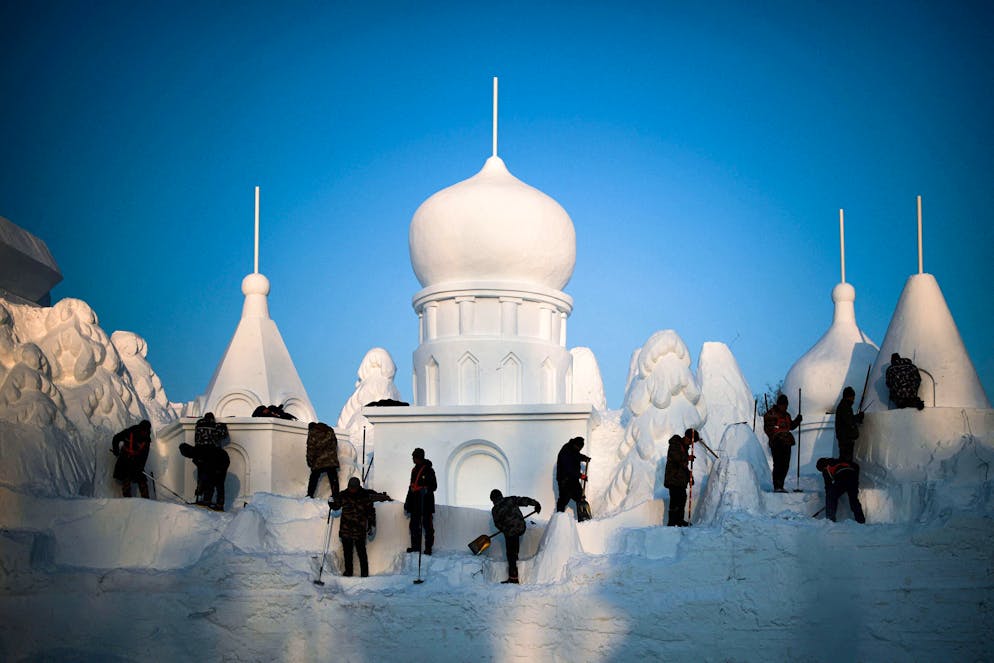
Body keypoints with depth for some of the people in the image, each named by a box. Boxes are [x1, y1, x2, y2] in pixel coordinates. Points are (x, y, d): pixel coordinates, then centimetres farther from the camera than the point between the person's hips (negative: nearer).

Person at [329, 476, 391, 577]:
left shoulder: (365, 496, -5)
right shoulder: (343, 495, 1)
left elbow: (371, 511, 2)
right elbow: (336, 506, 13)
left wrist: (372, 525, 0)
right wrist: (331, 503, -9)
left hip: (360, 528, -3)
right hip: (345, 528, 3)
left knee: (361, 551, -4)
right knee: (347, 551, 9)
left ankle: (364, 572, 5)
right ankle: (348, 571, 20)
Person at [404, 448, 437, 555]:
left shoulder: (428, 470, -7)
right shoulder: (414, 470, 15)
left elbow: (434, 486, -6)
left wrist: (427, 490, -28)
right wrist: (407, 502, 23)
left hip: (426, 502, -7)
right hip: (415, 501, 7)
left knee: (427, 524, -5)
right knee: (414, 524, 8)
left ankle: (428, 547, -1)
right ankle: (415, 545, 17)